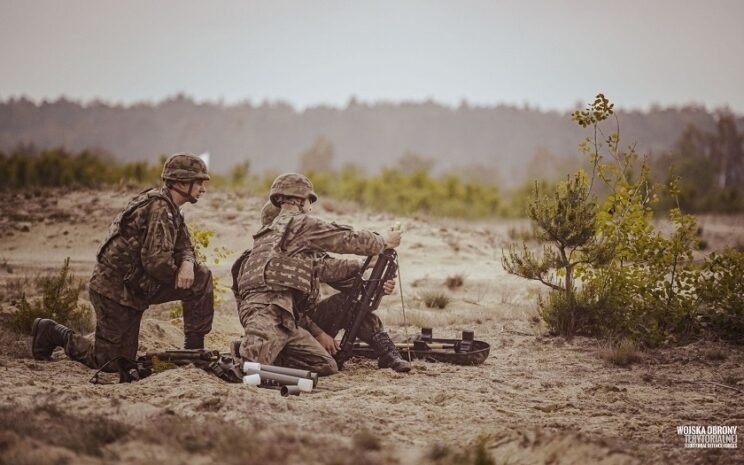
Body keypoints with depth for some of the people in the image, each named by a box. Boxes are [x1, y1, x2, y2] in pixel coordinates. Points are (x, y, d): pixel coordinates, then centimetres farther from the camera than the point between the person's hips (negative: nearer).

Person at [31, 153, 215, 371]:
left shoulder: (170, 208, 9)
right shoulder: (158, 208, -21)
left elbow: (184, 247, 13)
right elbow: (156, 261, -29)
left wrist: (187, 263, -11)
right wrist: (176, 273, -7)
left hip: (137, 285, 9)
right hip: (115, 289, -9)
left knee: (201, 277, -2)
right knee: (113, 363, -2)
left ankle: (195, 350, 6)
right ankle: (52, 333, 14)